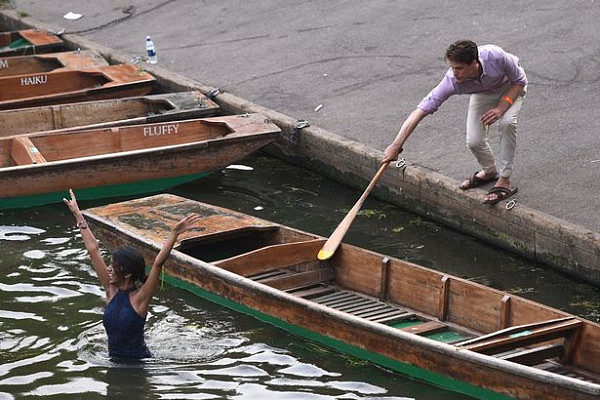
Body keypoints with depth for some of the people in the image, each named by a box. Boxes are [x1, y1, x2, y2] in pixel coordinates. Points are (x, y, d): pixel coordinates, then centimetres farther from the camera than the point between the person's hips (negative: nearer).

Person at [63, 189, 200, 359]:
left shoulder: (140, 298, -14)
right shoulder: (112, 291, 0)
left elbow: (158, 263, -25)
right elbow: (93, 250, 2)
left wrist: (174, 234, -35)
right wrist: (79, 217, 6)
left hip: (138, 363, -6)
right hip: (115, 361, 6)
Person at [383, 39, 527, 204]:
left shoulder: (496, 56, -41)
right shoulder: (451, 82, -38)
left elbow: (520, 81, -21)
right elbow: (420, 111, -38)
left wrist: (501, 107, -34)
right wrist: (396, 145, -42)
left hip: (511, 87, -2)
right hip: (482, 92, 2)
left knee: (507, 122, -29)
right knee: (474, 141, -12)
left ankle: (504, 181, -14)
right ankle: (489, 172, 23)